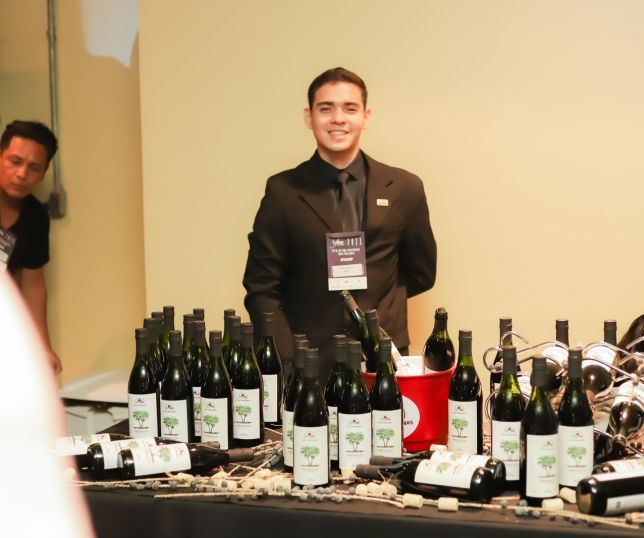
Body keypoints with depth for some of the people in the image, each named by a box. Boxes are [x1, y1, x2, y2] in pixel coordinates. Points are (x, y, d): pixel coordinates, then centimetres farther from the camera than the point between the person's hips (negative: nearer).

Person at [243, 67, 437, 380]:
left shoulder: (404, 189, 4)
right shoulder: (283, 192, 0)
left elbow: (420, 274, 16)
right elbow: (262, 289, -1)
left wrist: (370, 305, 5)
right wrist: (289, 364, -12)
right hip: (306, 366, -1)